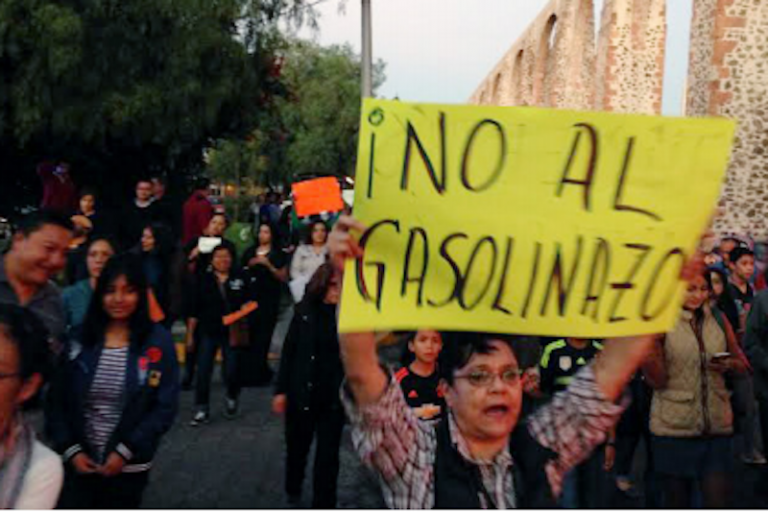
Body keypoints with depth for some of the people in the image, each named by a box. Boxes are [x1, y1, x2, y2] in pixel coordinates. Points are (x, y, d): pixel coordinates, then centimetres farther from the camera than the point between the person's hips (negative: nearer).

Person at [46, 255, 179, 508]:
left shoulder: (158, 342, -5)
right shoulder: (80, 337, -1)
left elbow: (165, 407, -6)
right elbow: (56, 399, 2)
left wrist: (125, 451, -11)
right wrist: (70, 449, -7)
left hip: (128, 468, -1)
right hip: (77, 463, 1)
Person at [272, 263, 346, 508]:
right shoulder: (305, 310, -4)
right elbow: (289, 350, 0)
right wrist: (281, 389, -1)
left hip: (333, 396, -2)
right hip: (301, 393, 2)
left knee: (328, 455, 4)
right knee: (297, 447, 21)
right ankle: (293, 490, 48)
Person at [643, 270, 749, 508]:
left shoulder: (718, 319, 7)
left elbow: (742, 363, 15)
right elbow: (657, 381, -8)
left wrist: (729, 365, -8)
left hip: (717, 426, 3)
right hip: (673, 427, -3)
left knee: (718, 502, -1)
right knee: (677, 501, 9)